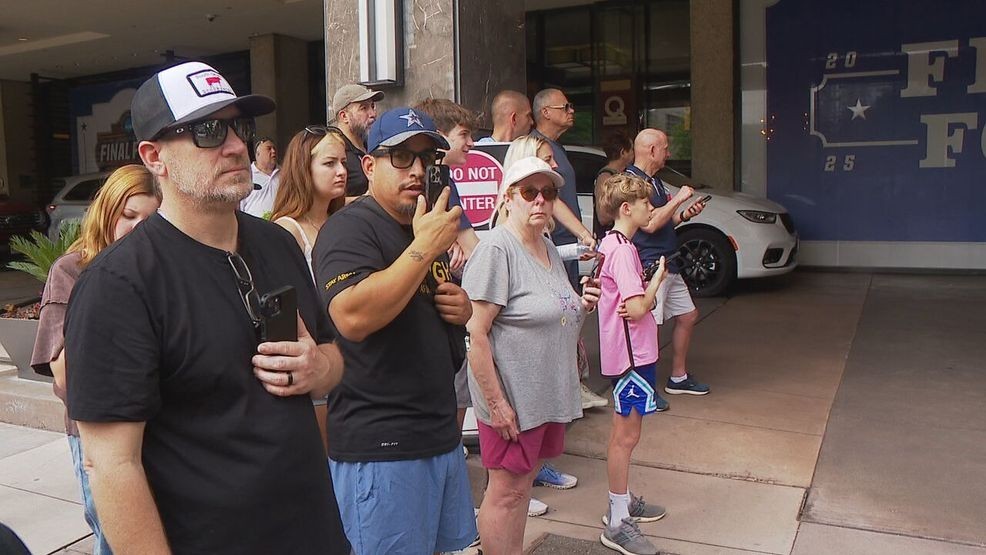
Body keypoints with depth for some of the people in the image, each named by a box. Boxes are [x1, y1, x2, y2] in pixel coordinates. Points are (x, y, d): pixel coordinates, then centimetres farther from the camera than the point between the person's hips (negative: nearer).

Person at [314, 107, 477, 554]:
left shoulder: (428, 228, 15)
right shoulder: (350, 227, -13)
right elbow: (352, 317, -29)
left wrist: (462, 307, 5)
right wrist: (424, 247, -26)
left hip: (441, 430, 9)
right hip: (380, 445, -9)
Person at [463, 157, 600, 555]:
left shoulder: (548, 248, 11)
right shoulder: (496, 249, -16)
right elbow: (476, 334, -21)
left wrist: (580, 305, 5)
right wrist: (496, 403, -22)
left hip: (549, 396, 8)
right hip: (513, 398, -8)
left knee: (524, 484, 18)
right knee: (506, 492, 4)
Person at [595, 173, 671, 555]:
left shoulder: (612, 243, 12)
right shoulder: (623, 250, -20)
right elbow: (638, 308, -24)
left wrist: (643, 296, -3)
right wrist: (657, 278, -9)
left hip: (628, 351, 10)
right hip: (631, 354, -10)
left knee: (624, 433, 20)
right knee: (626, 435, -2)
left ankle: (623, 502, 35)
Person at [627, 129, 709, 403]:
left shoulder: (654, 180, 18)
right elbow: (649, 223, -24)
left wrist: (684, 215, 8)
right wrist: (678, 199, -14)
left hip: (668, 265, 11)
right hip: (648, 266, -11)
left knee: (688, 316, 17)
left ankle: (678, 377, 29)